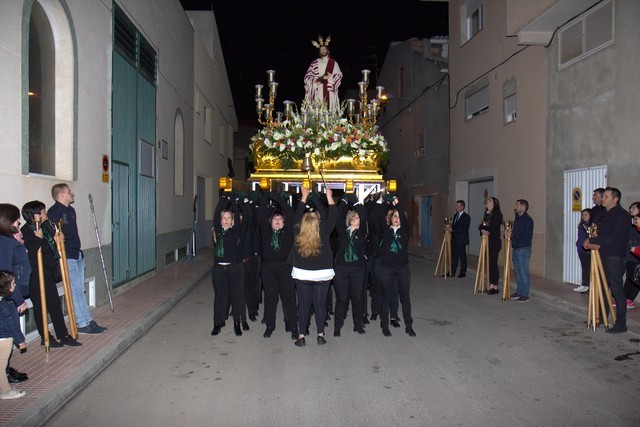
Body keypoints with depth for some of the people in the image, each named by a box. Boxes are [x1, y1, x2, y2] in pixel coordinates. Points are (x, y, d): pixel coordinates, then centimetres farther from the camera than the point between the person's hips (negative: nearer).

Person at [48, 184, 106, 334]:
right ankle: (83, 324, 2)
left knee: (80, 289, 12)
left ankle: (88, 320, 17)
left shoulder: (71, 210, 15)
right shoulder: (53, 212, -12)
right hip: (66, 257, -9)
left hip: (78, 254, 9)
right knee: (76, 290, -5)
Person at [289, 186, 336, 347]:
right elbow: (332, 216, -3)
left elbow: (297, 215, 5)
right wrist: (329, 196, 4)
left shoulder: (298, 232, -11)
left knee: (303, 304, 7)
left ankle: (301, 336, 9)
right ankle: (320, 334, 14)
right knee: (320, 303, 9)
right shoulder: (324, 232, -14)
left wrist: (304, 196, 12)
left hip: (302, 274, 1)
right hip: (322, 274, -1)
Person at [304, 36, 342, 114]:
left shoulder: (333, 62, 12)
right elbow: (307, 77, 6)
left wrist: (330, 77, -12)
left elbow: (339, 75, 5)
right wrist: (318, 78, -11)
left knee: (330, 110, -10)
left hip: (329, 92, 0)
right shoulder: (314, 63, 12)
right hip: (318, 92, 0)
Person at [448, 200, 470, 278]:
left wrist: (453, 230, -21)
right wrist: (450, 228, 0)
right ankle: (452, 272, 12)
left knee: (462, 256, 2)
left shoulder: (466, 217, -9)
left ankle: (463, 272, 11)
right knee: (453, 256, 8)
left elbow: (464, 229, -18)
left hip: (461, 240, -7)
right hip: (454, 239, 7)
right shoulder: (455, 215, 15)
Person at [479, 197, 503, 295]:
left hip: (494, 242, -7)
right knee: (489, 263, 8)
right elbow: (481, 226, 11)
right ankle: (491, 285, 14)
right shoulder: (486, 214, 16)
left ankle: (495, 287, 1)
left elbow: (494, 229, -16)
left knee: (493, 263, -5)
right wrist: (482, 229, -10)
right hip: (487, 242, 7)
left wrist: (484, 227, -4)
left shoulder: (497, 214, -9)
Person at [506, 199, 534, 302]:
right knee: (518, 271, 14)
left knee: (524, 271, -3)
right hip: (516, 248, 8)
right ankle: (519, 291, 23)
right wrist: (509, 234, -1)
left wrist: (512, 235, -17)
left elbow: (527, 237, -19)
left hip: (524, 249, -8)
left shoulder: (527, 220, -13)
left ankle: (525, 294, 3)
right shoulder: (517, 218, 13)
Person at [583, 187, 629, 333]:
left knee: (617, 290, -5)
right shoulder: (605, 215, 17)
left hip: (615, 257, -8)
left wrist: (591, 241, -13)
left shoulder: (622, 215, -10)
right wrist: (594, 243, -3)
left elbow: (614, 237, -19)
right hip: (603, 255, 8)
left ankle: (621, 323, 1)